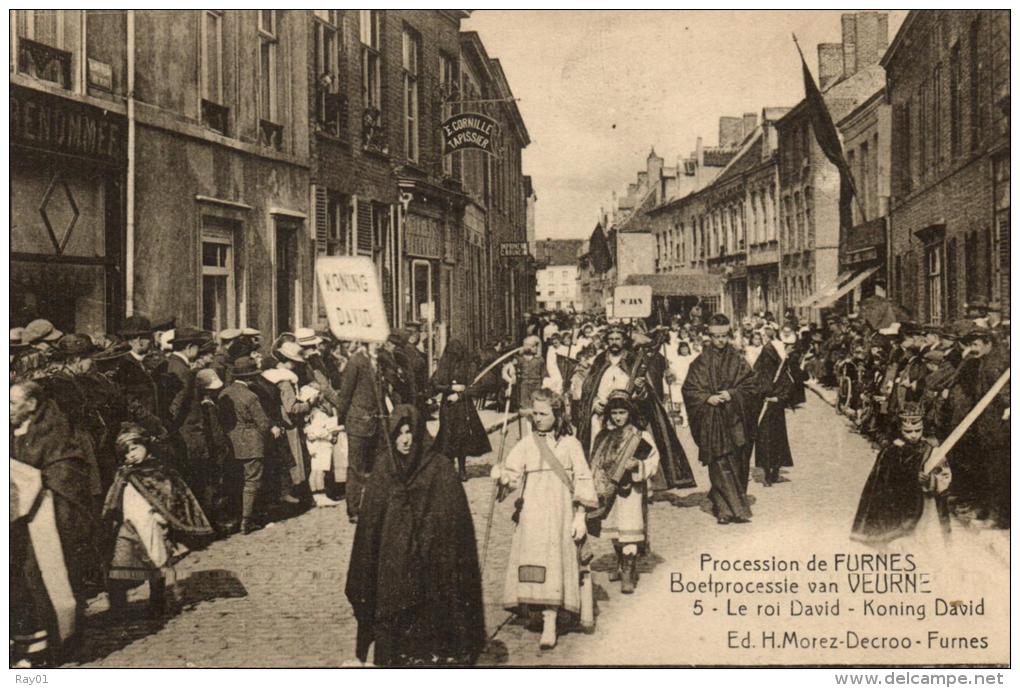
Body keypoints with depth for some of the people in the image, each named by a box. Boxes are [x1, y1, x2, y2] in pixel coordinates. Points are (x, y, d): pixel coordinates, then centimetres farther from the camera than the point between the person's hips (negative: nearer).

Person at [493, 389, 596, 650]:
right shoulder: (526, 445, 10)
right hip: (531, 514, 2)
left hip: (560, 514, -2)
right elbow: (514, 476, -1)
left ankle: (550, 624, -10)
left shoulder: (570, 445, 7)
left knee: (553, 564, -9)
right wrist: (502, 476, -24)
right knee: (530, 563, -8)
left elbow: (583, 481, 6)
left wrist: (580, 516, -1)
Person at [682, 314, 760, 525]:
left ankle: (728, 507, 19)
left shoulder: (738, 361, 6)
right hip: (711, 422, -2)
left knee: (736, 465, 5)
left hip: (735, 421, 2)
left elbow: (751, 387, 4)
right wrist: (708, 398, -13)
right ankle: (726, 509, -5)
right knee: (720, 466, -7)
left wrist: (732, 394, -12)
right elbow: (689, 389, 2)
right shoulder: (700, 363, 3)